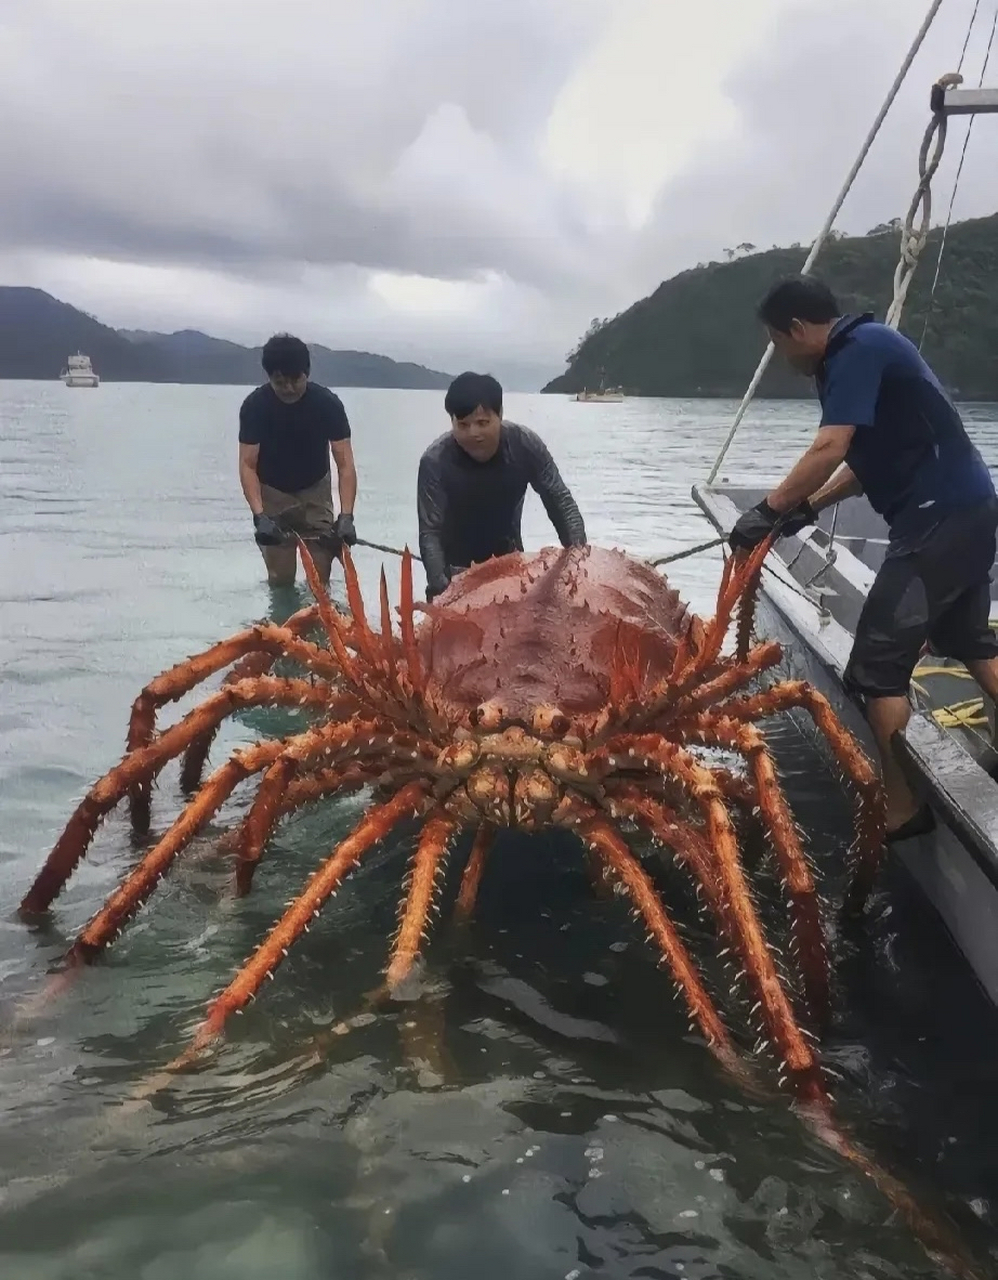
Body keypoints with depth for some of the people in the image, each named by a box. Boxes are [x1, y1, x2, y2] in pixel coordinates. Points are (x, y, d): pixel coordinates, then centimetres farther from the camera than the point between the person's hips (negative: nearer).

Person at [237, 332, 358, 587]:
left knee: (320, 577, -6)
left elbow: (345, 465, -22)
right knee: (281, 578, -5)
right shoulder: (255, 405, -21)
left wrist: (346, 516, -35)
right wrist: (259, 516, -34)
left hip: (315, 491, 1)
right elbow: (248, 466, -20)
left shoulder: (328, 403, -21)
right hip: (273, 493, 0)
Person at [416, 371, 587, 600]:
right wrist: (439, 586, -45)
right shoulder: (436, 461, -26)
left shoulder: (526, 445, -20)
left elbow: (561, 503, -13)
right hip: (457, 572, -2)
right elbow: (430, 532, -29)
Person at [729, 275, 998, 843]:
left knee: (877, 665, -5)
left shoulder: (858, 348, -13)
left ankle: (902, 810, 2)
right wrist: (808, 507, 10)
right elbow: (868, 460, 17)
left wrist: (769, 511, -16)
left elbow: (829, 450, -23)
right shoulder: (862, 350, 16)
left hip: (939, 517, -10)